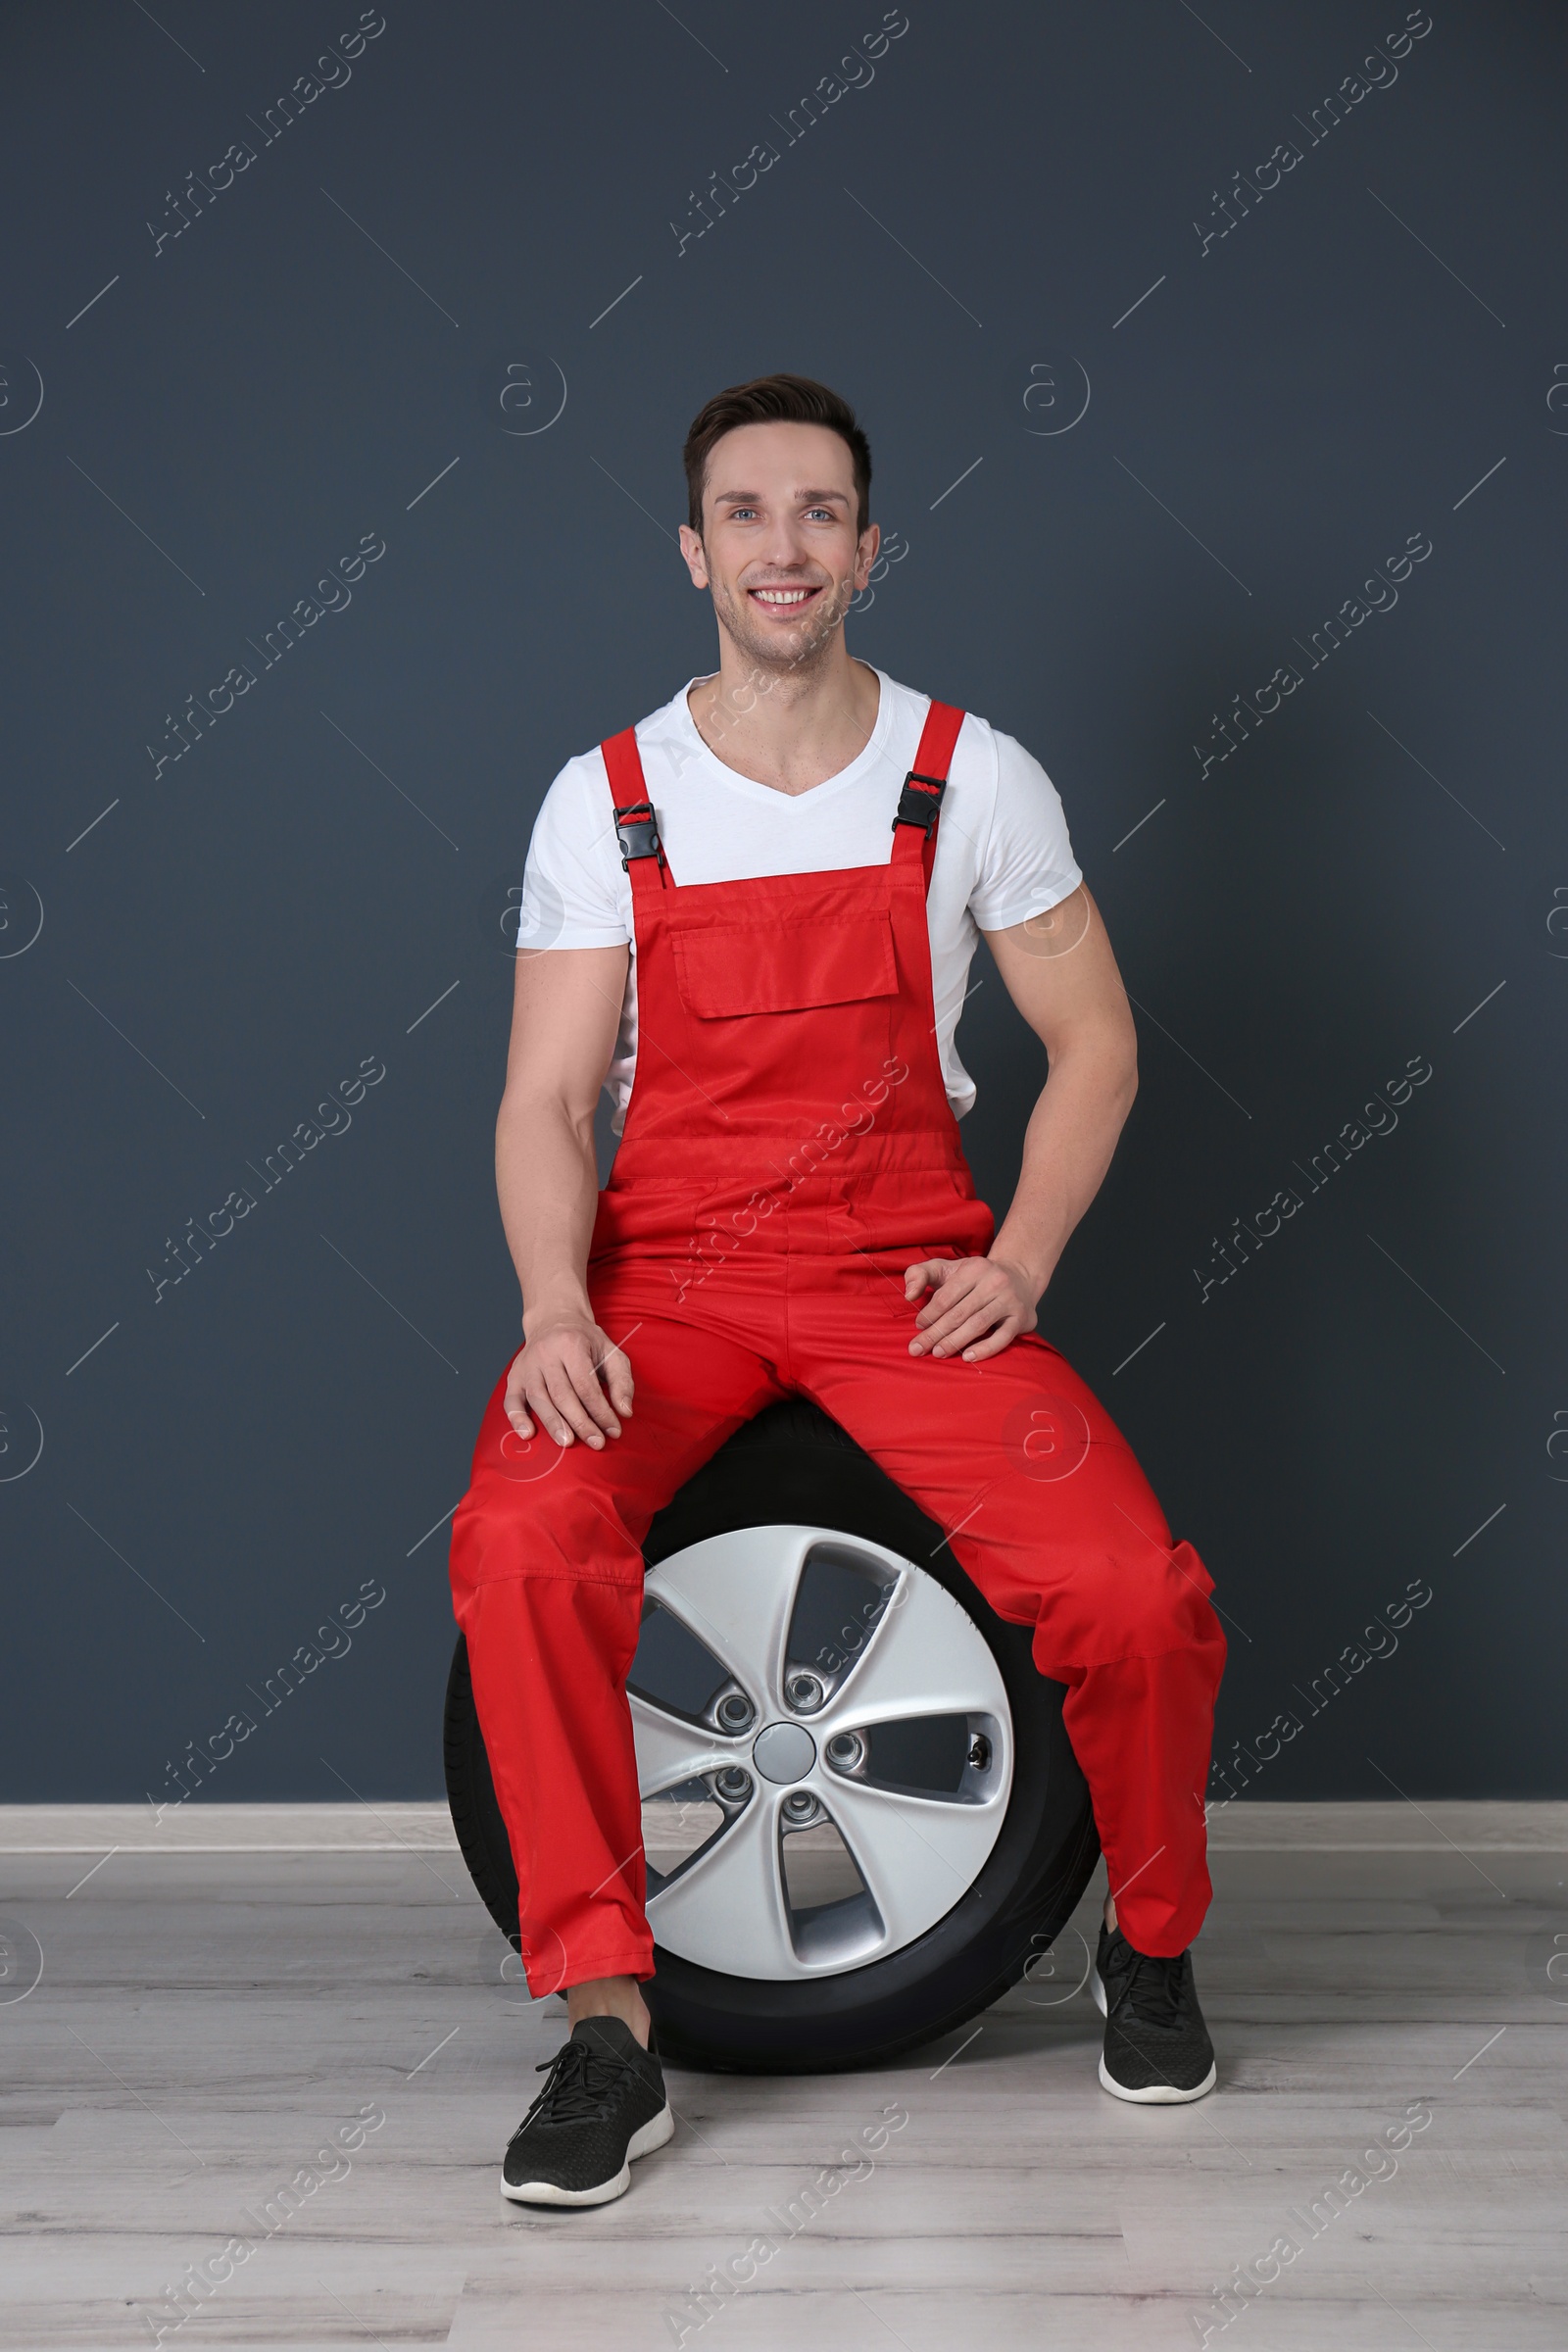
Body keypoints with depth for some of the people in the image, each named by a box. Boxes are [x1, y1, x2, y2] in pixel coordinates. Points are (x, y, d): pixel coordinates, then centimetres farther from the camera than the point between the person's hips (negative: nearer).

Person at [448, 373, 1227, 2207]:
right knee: (519, 1546, -30)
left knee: (1135, 1595, -22)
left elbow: (1094, 1043, 9)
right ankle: (607, 2024, -14)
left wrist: (1017, 1263, -5)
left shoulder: (974, 780, 4)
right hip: (667, 1275, 0)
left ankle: (1152, 1936, 10)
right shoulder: (603, 801, 3)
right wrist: (554, 1307, -17)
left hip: (910, 1277, 0)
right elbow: (544, 1102, 1)